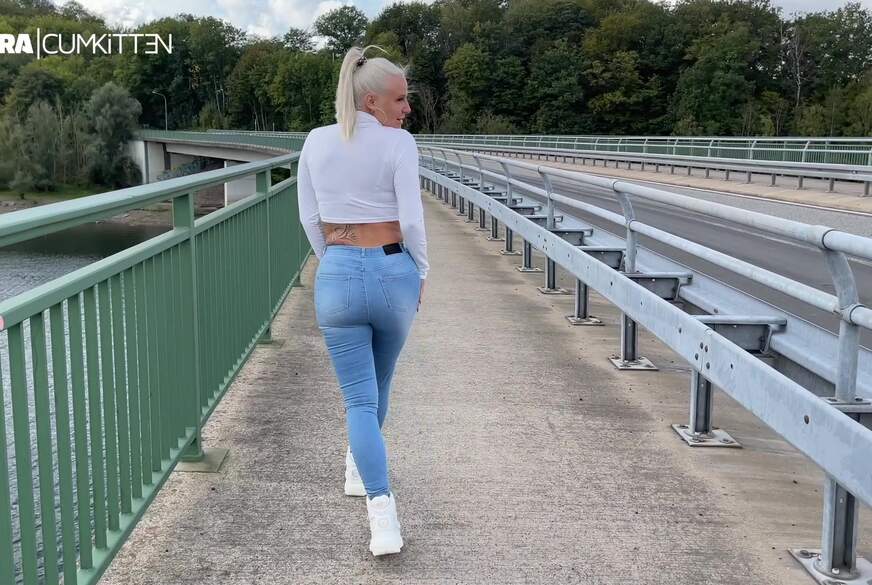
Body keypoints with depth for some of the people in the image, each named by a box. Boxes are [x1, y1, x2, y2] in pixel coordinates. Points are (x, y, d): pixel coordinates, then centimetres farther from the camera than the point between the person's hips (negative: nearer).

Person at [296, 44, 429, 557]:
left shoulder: (316, 142, 2)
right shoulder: (399, 143, -9)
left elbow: (310, 218, 7)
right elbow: (412, 222, -12)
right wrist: (421, 274, 3)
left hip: (337, 276, 1)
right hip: (393, 272, -1)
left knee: (360, 396, 2)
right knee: (378, 383, 23)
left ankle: (383, 510, -10)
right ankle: (359, 471, 44)